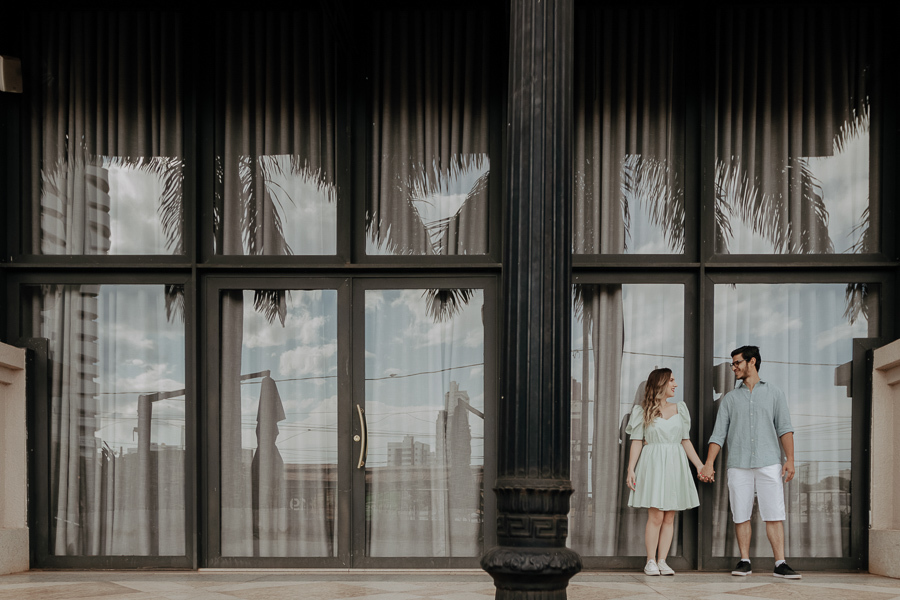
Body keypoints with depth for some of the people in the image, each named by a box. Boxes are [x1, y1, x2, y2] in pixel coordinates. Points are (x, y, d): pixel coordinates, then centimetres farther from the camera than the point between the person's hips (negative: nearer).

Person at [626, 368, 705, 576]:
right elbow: (637, 442, 0)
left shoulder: (679, 409, 14)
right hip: (653, 464, -4)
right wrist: (631, 469, -8)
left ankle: (662, 561, 6)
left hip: (675, 465, 4)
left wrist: (700, 465, 10)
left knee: (669, 517, 1)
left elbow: (686, 441, 16)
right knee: (656, 516, -10)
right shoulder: (643, 411, 2)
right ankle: (650, 561, -1)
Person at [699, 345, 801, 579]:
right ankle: (744, 562, 9)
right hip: (738, 465, 2)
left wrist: (790, 459, -6)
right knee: (741, 516, 1)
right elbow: (718, 433, 11)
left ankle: (780, 564, -9)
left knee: (774, 515, -7)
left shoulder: (774, 393, 12)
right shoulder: (730, 398, 16)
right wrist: (709, 463, 1)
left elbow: (785, 428, 5)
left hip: (769, 463, -2)